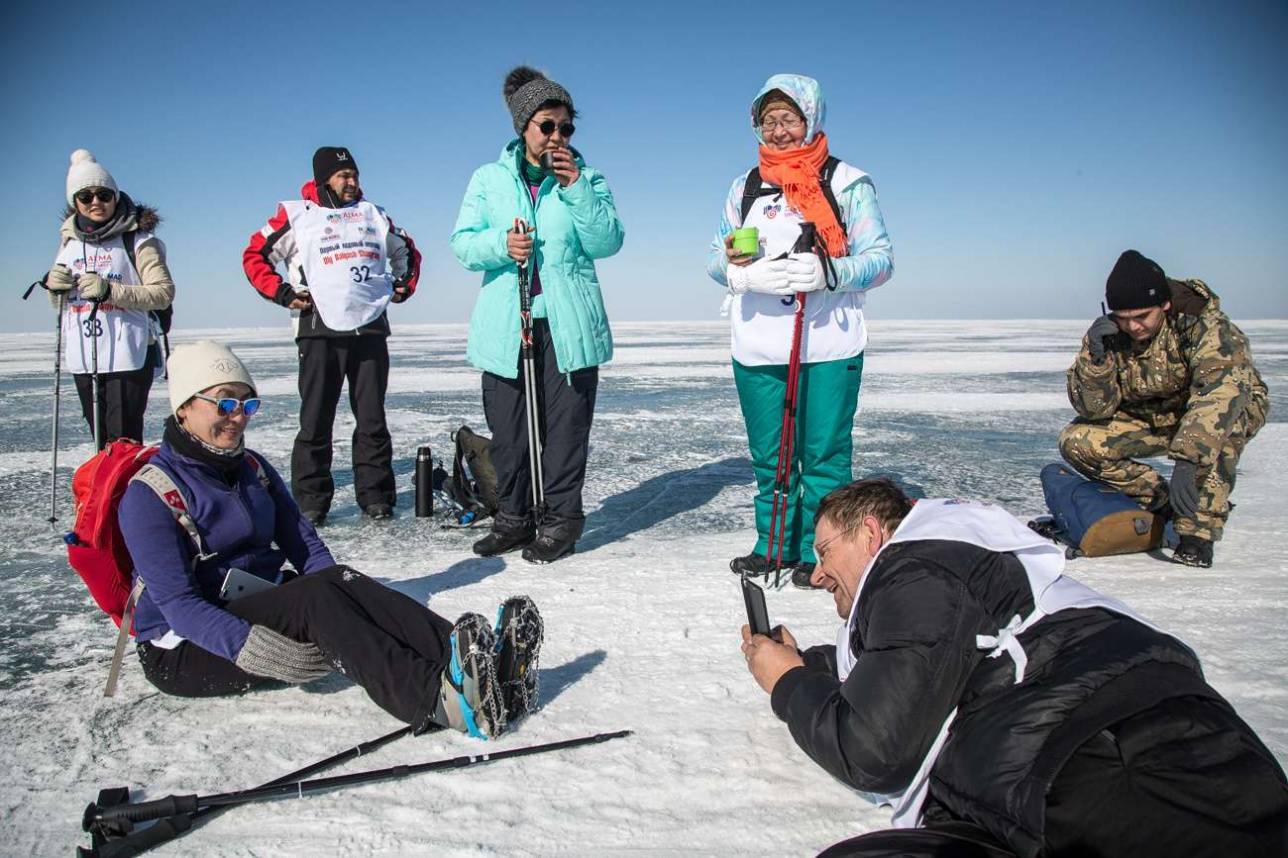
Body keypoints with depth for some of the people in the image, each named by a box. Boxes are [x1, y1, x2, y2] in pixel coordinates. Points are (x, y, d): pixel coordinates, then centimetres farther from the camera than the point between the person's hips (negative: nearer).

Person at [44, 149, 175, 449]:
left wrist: (109, 290, -21)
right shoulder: (69, 241, 14)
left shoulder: (137, 239, -4)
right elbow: (61, 304, 22)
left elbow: (164, 293, -12)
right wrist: (54, 286, -1)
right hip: (82, 357, 6)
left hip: (128, 356, -6)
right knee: (101, 442, 12)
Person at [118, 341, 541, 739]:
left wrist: (346, 605, -12)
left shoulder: (252, 467, 11)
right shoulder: (149, 494, -11)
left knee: (340, 581, -26)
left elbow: (306, 546, 6)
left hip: (262, 608, 6)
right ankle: (441, 697, -53)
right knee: (316, 595, -32)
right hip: (185, 651, -5)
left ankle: (480, 668, -45)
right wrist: (249, 646, -35)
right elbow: (176, 602, -20)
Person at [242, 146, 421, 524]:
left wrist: (404, 284, 16)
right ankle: (311, 500, 8)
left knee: (372, 418, 5)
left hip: (370, 327, 3)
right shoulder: (296, 214, 7)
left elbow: (407, 250, 31)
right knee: (316, 420, 0)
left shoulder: (373, 214, 19)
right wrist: (282, 292, -4)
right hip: (320, 328, -3)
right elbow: (254, 255, 7)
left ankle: (376, 495, 12)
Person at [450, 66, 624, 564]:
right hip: (505, 325, 1)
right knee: (507, 427, 5)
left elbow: (607, 242, -2)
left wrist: (576, 189, -11)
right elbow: (462, 241, 5)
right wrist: (500, 244, -15)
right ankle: (514, 516, 18)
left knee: (565, 424, 0)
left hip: (569, 323, -1)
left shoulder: (586, 178, 9)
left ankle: (560, 518, 10)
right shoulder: (489, 179, 11)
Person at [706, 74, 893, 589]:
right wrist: (746, 274, -10)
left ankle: (818, 552, 13)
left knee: (824, 456, 0)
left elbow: (880, 259, -2)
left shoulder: (846, 182, 4)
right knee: (769, 458, 10)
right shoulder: (745, 187, 15)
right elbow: (716, 259, 13)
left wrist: (827, 272, -20)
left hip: (830, 348, -3)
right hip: (757, 349, 4)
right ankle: (775, 544, 25)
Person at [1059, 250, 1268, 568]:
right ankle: (1166, 502, -7)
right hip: (1149, 420, 4)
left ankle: (1199, 530, -26)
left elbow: (1219, 393, -44)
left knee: (1220, 417, -39)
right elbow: (1095, 409, -18)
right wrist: (1095, 354, -34)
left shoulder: (1205, 325, -29)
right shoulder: (1110, 334, -16)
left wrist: (1186, 460, -56)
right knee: (1076, 442, -17)